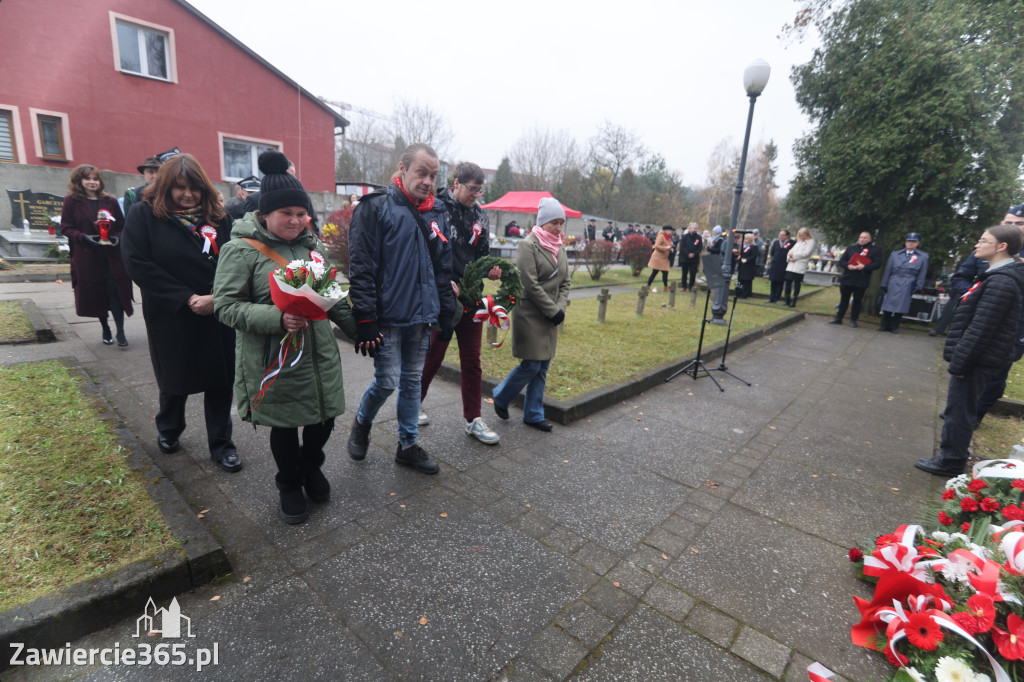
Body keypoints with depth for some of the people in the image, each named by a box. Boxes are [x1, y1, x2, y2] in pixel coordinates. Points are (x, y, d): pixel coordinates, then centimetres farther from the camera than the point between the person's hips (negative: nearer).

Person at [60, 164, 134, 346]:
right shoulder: (71, 201, 4)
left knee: (115, 292, -6)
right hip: (87, 257, 0)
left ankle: (120, 332, -5)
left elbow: (122, 225, 11)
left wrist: (117, 237, -9)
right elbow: (66, 227, 1)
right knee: (95, 294, 8)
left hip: (112, 255, 0)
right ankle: (105, 329, 22)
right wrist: (84, 237, -16)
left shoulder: (110, 201, 9)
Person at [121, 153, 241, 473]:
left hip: (218, 317, 1)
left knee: (220, 380, 5)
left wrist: (218, 296, -19)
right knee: (176, 380, 15)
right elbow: (138, 264, -11)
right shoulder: (145, 216, -2)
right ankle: (168, 431, 43)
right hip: (172, 318, -1)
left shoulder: (218, 218, 3)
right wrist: (187, 298, -17)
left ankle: (221, 444, 19)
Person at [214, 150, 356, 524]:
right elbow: (226, 305, -13)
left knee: (324, 417, 14)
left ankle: (311, 467, 44)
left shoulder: (312, 245, 8)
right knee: (284, 425, 12)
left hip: (319, 353, 5)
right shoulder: (242, 249, -10)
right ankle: (290, 486, 37)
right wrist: (277, 318, -26)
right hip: (275, 359, -5)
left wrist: (357, 328, 13)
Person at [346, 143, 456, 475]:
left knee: (412, 381, 13)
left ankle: (408, 445, 27)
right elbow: (361, 267, -12)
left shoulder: (436, 212, 10)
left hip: (421, 316, 6)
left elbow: (444, 269, 14)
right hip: (387, 317, -5)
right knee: (388, 381, -3)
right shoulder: (376, 207, -8)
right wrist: (365, 319, -16)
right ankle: (361, 424, 29)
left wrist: (446, 313, 11)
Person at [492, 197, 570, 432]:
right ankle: (500, 397, 19)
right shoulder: (528, 245, -10)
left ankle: (533, 415, 21)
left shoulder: (560, 248, 13)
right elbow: (531, 284, -16)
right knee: (531, 365, -6)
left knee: (542, 368, 9)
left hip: (551, 317, 7)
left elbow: (565, 282, 14)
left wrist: (560, 308, -2)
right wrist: (553, 310, -13)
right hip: (530, 314, -7)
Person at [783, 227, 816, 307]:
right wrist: (789, 258, -5)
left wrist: (794, 255, -9)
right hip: (791, 266, 6)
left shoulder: (811, 242, 3)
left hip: (800, 267, -6)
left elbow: (806, 253, -10)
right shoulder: (798, 242, 22)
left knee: (797, 284, -3)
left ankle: (793, 301, 3)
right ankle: (787, 300, 14)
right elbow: (791, 251, 16)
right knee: (788, 282, 4)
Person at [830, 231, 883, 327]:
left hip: (861, 282, -2)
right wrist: (848, 266, -13)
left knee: (857, 300, 5)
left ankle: (853, 320, 14)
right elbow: (841, 261, 7)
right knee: (844, 299, 10)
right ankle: (838, 318, 18)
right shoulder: (851, 248, 11)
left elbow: (877, 263, -7)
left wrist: (864, 267, -21)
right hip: (847, 279, 2)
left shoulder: (875, 250, 3)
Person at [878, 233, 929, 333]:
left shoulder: (923, 256, 7)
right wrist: (884, 285, 6)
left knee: (900, 308, 1)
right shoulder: (895, 254, 9)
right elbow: (888, 270, 9)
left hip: (907, 286, -1)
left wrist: (918, 287, 2)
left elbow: (922, 274, 7)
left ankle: (894, 327, 11)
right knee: (888, 306, 1)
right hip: (893, 285, 1)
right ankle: (884, 326, 11)